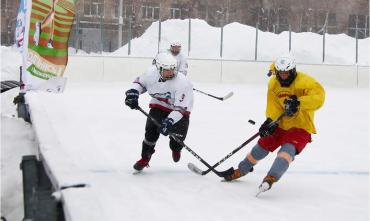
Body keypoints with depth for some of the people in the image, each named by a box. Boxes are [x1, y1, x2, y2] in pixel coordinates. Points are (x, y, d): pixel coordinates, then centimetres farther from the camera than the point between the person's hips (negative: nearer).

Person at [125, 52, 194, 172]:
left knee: (178, 135, -14)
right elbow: (140, 82, 4)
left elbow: (180, 107, -34)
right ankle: (145, 158, 5)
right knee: (151, 129, -15)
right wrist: (133, 92, -15)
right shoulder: (152, 73, -19)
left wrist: (169, 121, -44)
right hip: (159, 105, 3)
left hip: (180, 109, -3)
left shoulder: (183, 83, -32)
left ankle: (176, 149, 26)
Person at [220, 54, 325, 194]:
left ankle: (270, 178, -41)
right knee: (262, 146, 12)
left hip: (301, 126, -6)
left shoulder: (304, 82, -22)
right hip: (282, 124, 6)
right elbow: (273, 104, -10)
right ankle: (240, 171, 31)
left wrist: (298, 102, -48)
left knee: (287, 150, -29)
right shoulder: (273, 84, -3)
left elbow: (319, 96, -36)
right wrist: (270, 120, -30)